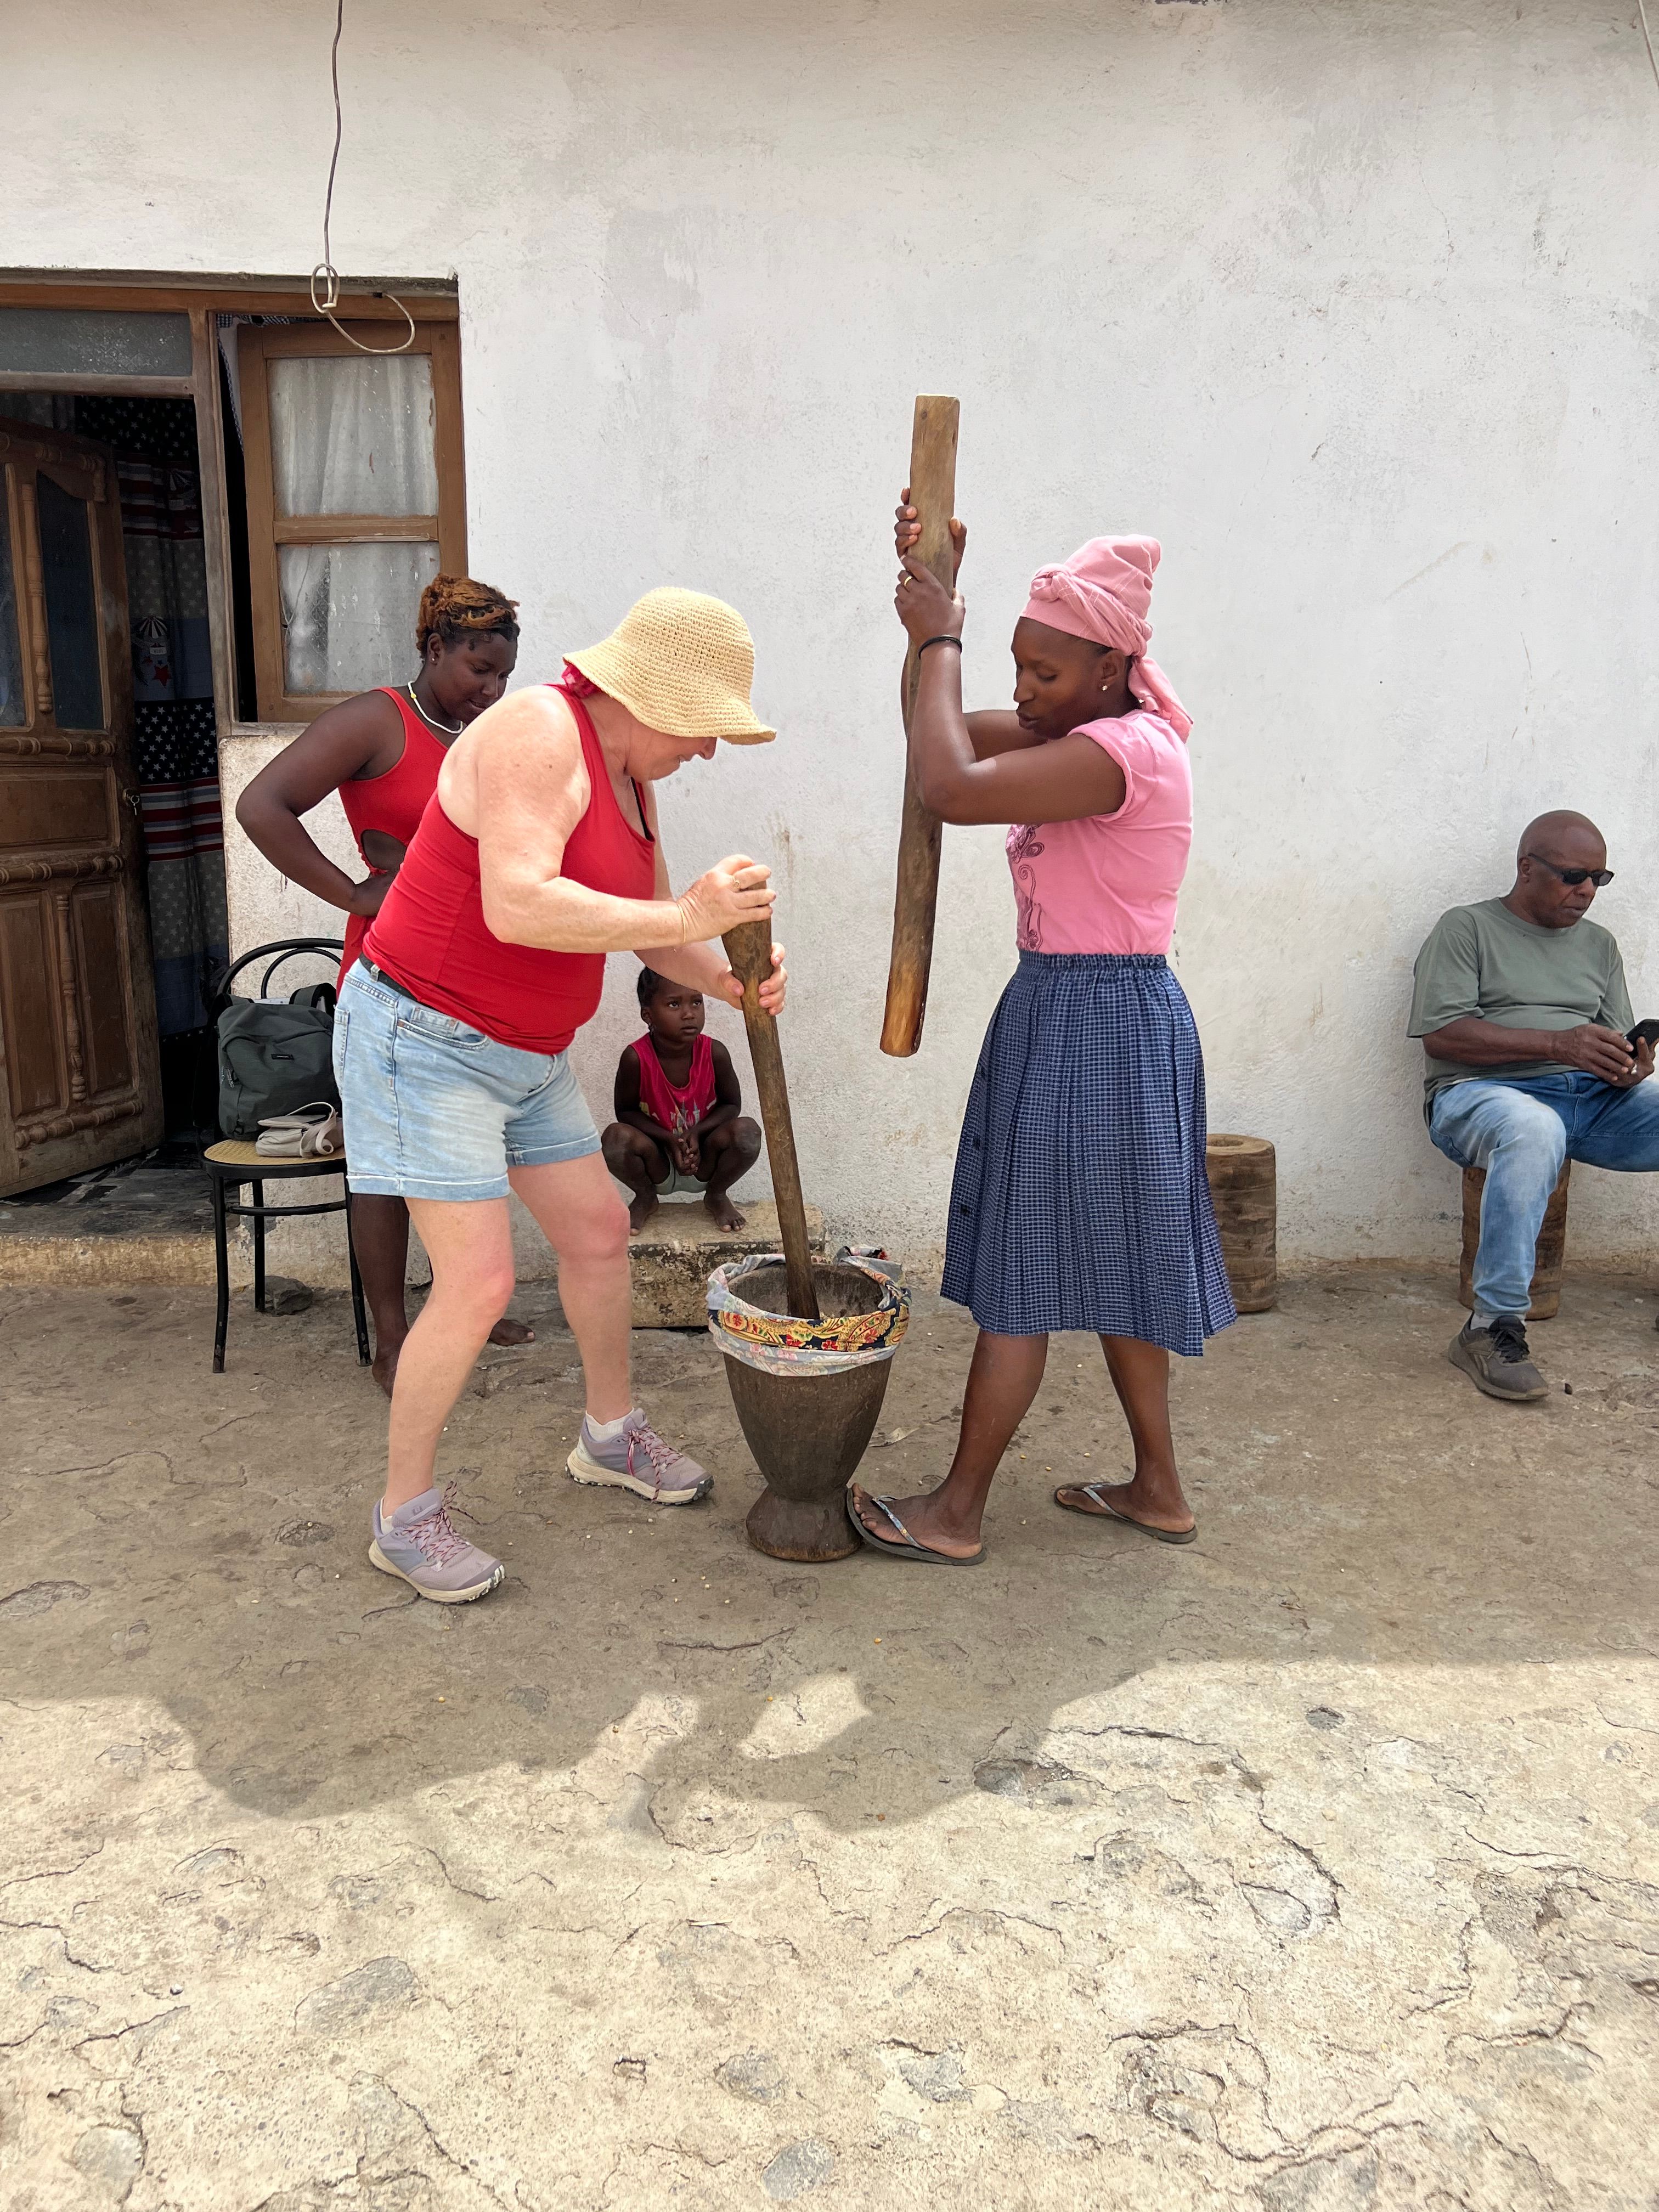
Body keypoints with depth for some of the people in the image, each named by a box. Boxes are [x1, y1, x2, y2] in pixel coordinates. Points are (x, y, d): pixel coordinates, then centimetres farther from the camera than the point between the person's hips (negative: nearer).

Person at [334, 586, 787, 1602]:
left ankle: (612, 1435, 37)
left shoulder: (629, 770, 7)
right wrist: (685, 917, -33)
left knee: (600, 1229, 15)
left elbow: (650, 927, 8)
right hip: (426, 1038, -10)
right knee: (480, 1284, -10)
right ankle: (405, 1513, 11)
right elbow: (517, 909, -36)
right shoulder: (537, 736, -24)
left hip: (520, 1050, 10)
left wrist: (728, 980, -11)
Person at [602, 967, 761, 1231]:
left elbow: (732, 1104, -3)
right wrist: (669, 1139, -23)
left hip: (704, 1162, 1)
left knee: (746, 1132, -27)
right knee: (616, 1137, -31)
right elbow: (626, 1112, -9)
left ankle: (716, 1195, 5)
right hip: (658, 1167, -1)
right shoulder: (636, 1058, -21)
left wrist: (697, 1132, -22)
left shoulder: (714, 1053, -17)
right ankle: (645, 1198, 4)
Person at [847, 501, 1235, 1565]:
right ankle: (1159, 1490, 29)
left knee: (1026, 1269, -1)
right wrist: (935, 585, 4)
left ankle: (957, 1512, 14)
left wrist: (941, 643, -15)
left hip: (1094, 1025, -10)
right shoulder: (1094, 736, 11)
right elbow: (955, 734, 14)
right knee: (1108, 1264, 17)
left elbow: (951, 788, -28)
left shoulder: (1126, 750, -19)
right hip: (1069, 1011, 10)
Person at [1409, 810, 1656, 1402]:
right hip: (1480, 1091, -6)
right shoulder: (1467, 927, 5)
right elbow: (1441, 1034, -9)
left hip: (1592, 1098, 6)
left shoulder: (1599, 944, 24)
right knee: (1534, 1130, -42)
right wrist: (1558, 1045, -16)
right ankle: (1492, 1328, -36)